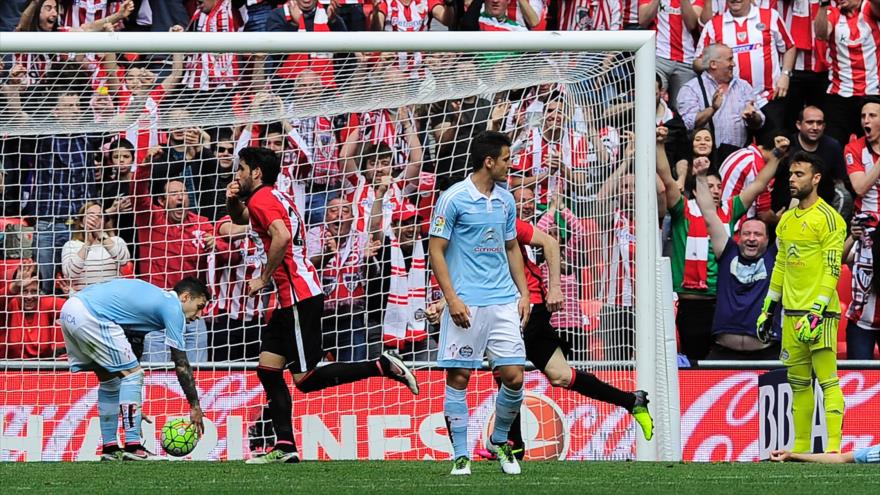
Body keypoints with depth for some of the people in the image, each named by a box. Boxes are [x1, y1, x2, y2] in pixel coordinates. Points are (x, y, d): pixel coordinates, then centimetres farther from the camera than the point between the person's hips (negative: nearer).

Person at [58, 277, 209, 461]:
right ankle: (133, 448, -7)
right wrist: (195, 406, 6)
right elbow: (181, 365, -1)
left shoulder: (153, 297, 27)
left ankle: (109, 449, 20)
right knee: (132, 374, -2)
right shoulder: (173, 306, 1)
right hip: (91, 315, -10)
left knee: (110, 381, 19)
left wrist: (133, 407, 33)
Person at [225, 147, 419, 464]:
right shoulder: (274, 197, 19)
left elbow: (281, 236, -28)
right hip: (294, 297, 10)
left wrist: (264, 278, -17)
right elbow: (240, 219, 38)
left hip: (299, 298, -10)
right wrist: (232, 200, 15)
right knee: (267, 370, 8)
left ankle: (383, 367, -10)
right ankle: (285, 448, 5)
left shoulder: (261, 198, -10)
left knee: (306, 379, -10)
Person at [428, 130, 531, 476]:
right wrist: (452, 299, -14)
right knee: (458, 378, -3)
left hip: (504, 302, 5)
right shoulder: (453, 199, -7)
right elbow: (436, 251, -6)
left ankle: (499, 441, 20)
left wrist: (524, 293, 12)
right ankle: (461, 456, 3)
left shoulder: (506, 200, 12)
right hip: (466, 305, -5)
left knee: (513, 376, -1)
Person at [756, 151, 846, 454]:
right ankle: (800, 450, 13)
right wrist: (767, 310, 21)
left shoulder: (828, 218, -8)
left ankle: (834, 449, -15)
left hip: (819, 313, -8)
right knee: (798, 383, 9)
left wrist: (817, 313, -21)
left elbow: (832, 269, -14)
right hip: (792, 313, 8)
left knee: (827, 380, -11)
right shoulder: (787, 220, 16)